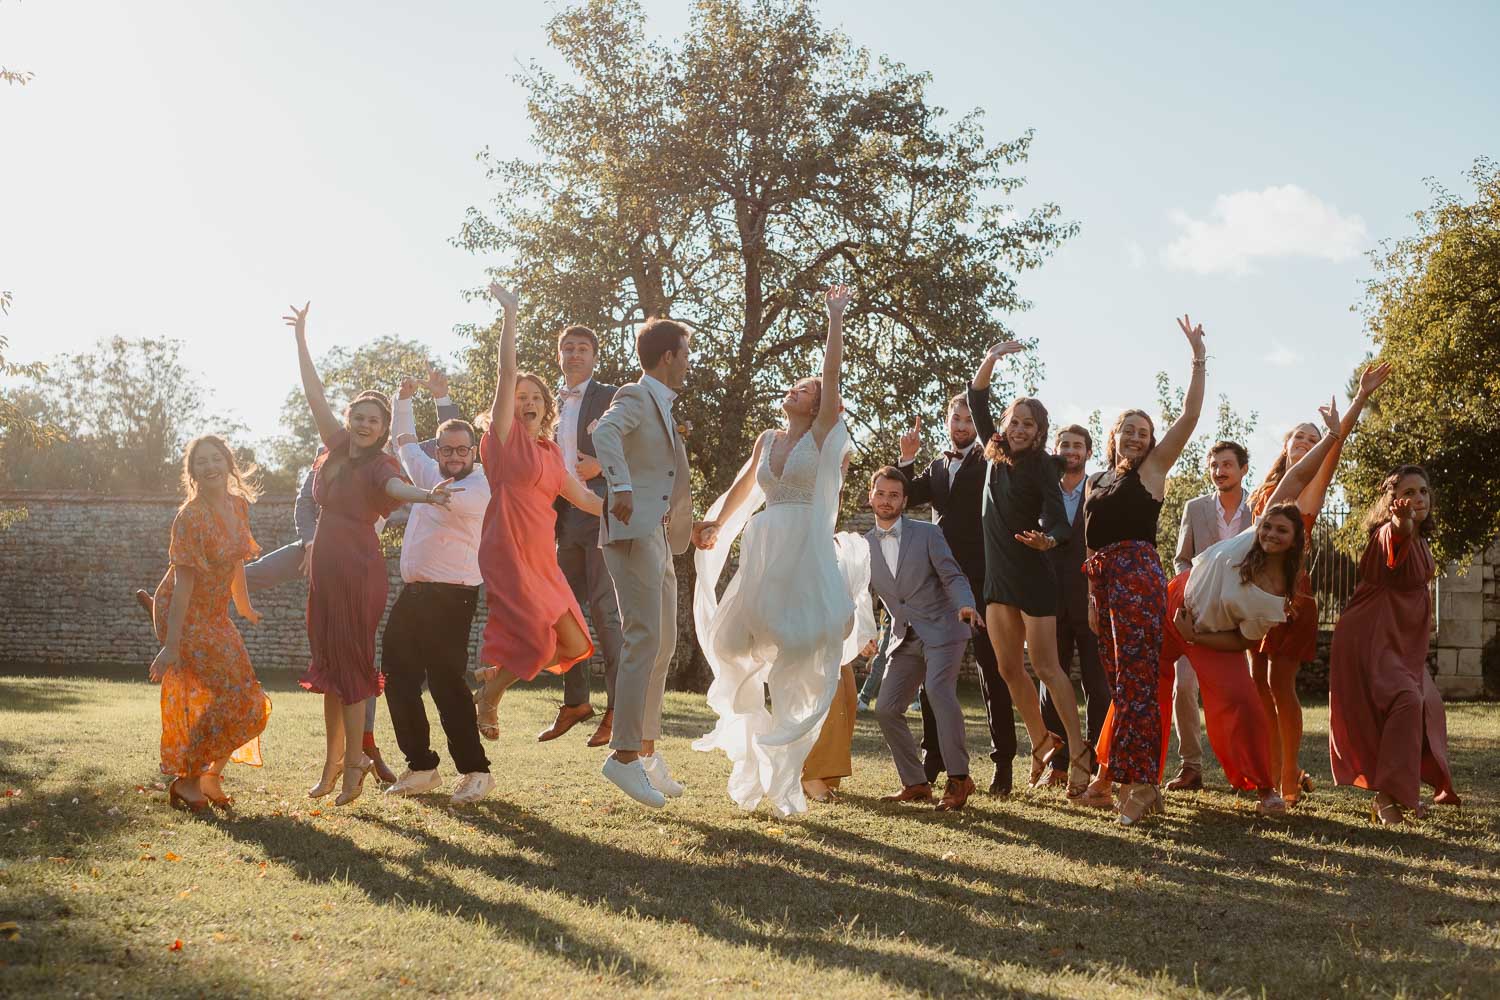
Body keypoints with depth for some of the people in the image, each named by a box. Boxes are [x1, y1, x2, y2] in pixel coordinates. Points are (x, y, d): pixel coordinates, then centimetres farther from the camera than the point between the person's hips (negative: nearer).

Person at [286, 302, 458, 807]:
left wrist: (426, 494, -56)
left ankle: (354, 761, 2)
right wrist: (301, 338, 11)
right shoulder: (336, 448, 8)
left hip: (359, 571, -7)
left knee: (350, 664, -5)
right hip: (326, 568, 7)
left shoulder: (379, 465, -11)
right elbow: (315, 395, 11)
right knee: (329, 664, 11)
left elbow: (397, 486, -33)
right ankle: (333, 759, 18)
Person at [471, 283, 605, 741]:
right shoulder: (505, 437, -3)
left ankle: (494, 674, 23)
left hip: (542, 560, 7)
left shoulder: (551, 450, 15)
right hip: (509, 555, -7)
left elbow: (578, 494, 24)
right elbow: (507, 375, -12)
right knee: (537, 640, -10)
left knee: (573, 644, 4)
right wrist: (510, 315, -16)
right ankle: (488, 698, 16)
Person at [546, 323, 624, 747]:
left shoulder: (610, 398, 1)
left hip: (600, 515, -6)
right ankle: (575, 701, 18)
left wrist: (601, 467, -17)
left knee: (605, 611, -8)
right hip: (563, 517, 6)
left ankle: (616, 708, -5)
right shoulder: (552, 404, 19)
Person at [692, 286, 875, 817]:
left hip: (806, 552, -5)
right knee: (738, 643, 2)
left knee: (798, 657, -4)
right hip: (763, 551, 5)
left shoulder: (822, 434, 2)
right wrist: (717, 525, 22)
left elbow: (832, 370, -5)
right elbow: (743, 487, 28)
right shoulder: (767, 440, 15)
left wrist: (835, 316, -3)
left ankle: (784, 776, 3)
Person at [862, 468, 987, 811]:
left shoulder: (927, 533, -1)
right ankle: (915, 784, 11)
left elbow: (952, 576, -6)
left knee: (938, 690, -28)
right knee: (887, 709, -3)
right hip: (905, 638, 5)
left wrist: (965, 604, -25)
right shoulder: (864, 547, 9)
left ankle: (958, 779, -21)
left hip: (941, 629, -5)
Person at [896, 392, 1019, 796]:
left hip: (980, 580, -5)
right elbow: (909, 497, 7)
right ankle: (933, 756, 18)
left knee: (991, 670, -4)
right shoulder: (937, 467, 18)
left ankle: (1003, 762, 1)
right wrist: (907, 459, -4)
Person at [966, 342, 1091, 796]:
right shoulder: (996, 456, 7)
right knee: (1009, 669, 7)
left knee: (1045, 667, -8)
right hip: (998, 576, 6)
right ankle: (1041, 742, 20)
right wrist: (990, 360, -4)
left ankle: (1078, 751, -3)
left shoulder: (1041, 465, -9)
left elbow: (1058, 520, -15)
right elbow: (977, 403, 10)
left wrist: (1047, 540, -37)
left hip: (1033, 576, -6)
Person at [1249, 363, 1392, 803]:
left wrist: (1362, 395, -19)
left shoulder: (1314, 483, 5)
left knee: (1280, 685, -10)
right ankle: (1274, 772, 12)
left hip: (1290, 592, -5)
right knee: (1259, 685, 3)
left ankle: (1289, 779, -3)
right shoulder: (1268, 490, 18)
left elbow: (1338, 440, -9)